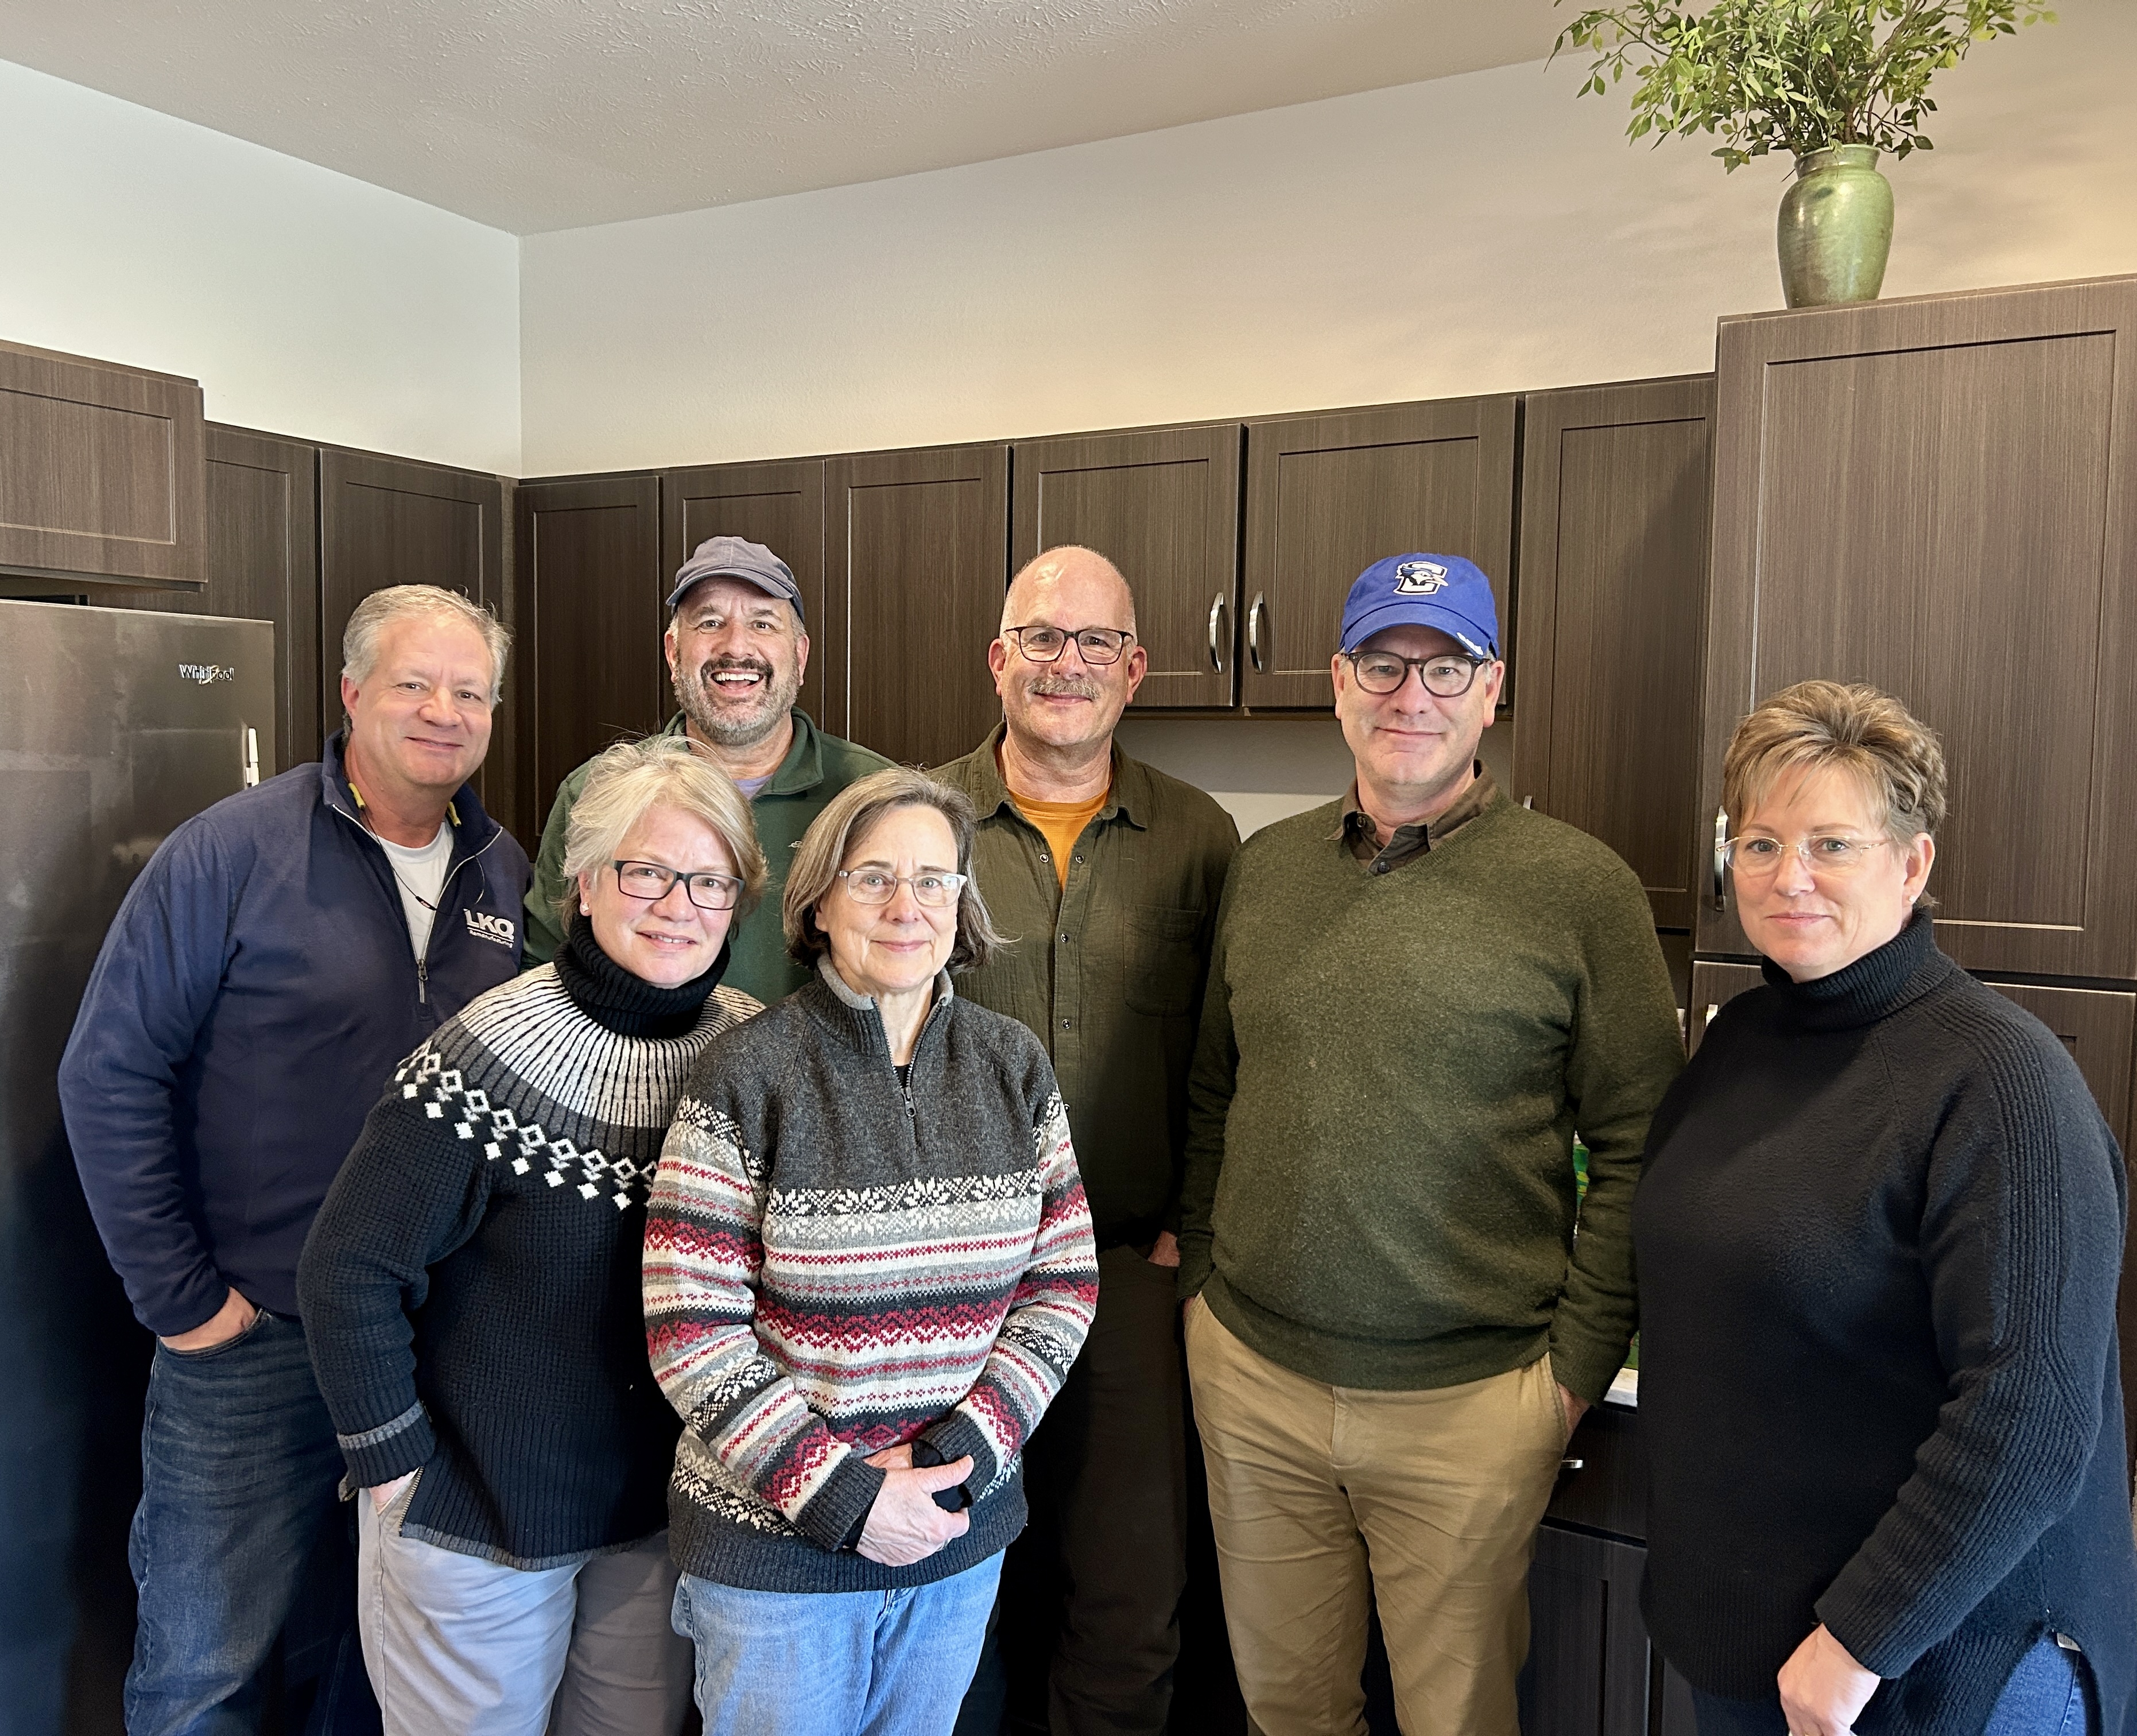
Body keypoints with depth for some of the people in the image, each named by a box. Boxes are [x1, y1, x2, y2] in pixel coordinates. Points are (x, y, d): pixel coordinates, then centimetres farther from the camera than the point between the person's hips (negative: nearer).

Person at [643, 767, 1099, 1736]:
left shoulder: (1013, 1065, -1)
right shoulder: (748, 1077, -13)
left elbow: (1065, 1280, 1)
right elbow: (690, 1331, -14)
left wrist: (964, 1453, -10)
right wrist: (843, 1497, -16)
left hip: (964, 1533, 4)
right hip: (775, 1545, -3)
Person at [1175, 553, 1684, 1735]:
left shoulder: (1580, 886, -8)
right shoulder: (1261, 868, 5)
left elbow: (1635, 1146, -6)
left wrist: (1578, 1362, -7)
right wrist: (1203, 1279, 9)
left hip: (1470, 1401, -3)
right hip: (1250, 1374, 4)